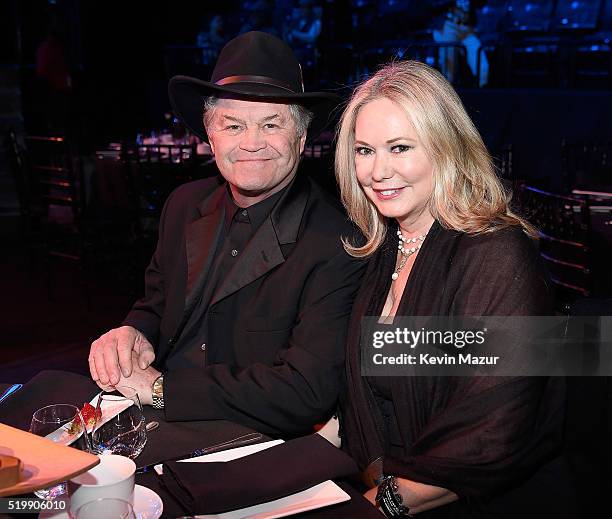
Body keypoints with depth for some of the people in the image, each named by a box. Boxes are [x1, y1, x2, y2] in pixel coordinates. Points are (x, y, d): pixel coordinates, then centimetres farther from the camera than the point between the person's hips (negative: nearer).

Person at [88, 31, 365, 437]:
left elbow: (308, 391, -24)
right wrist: (133, 332, -8)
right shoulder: (184, 205, 3)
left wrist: (160, 387, -21)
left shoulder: (338, 246, -18)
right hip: (157, 434, 7)